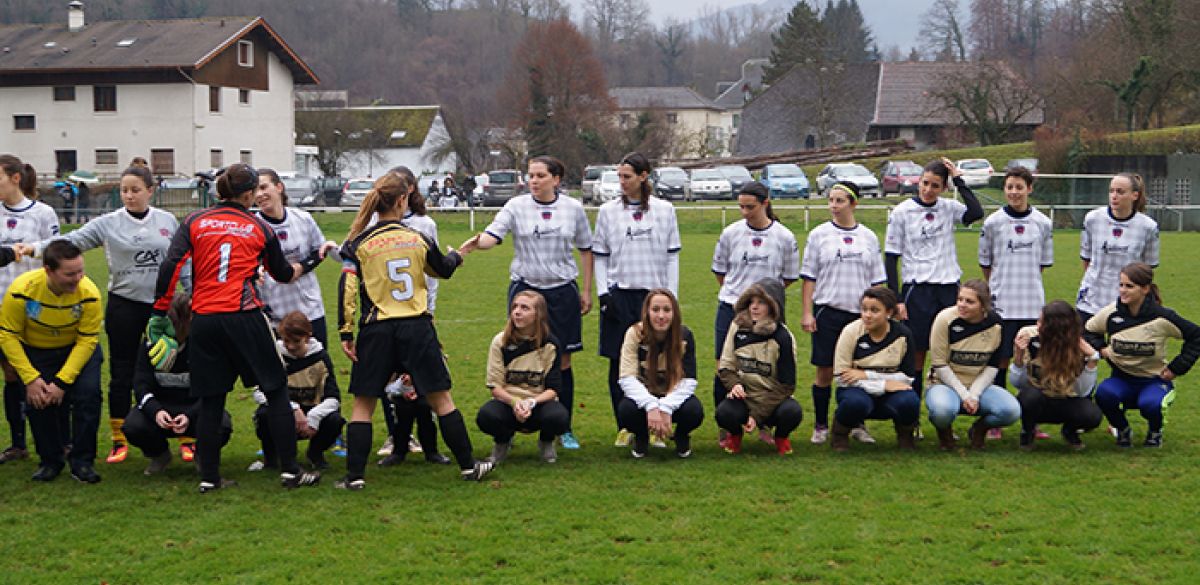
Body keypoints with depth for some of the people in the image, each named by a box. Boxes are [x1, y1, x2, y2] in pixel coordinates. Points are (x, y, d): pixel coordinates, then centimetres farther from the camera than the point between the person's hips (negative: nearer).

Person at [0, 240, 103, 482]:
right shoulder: (21, 290, -30)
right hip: (35, 351, 1)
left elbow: (87, 340, -21)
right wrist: (30, 379, -23)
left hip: (78, 350, 0)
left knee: (88, 393, -19)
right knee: (38, 398, -9)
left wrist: (62, 381, -25)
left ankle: (82, 461, -2)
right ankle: (50, 460, 15)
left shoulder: (89, 292, -30)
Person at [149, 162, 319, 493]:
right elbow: (283, 274, 19)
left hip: (203, 320, 2)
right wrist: (309, 264, 39)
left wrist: (160, 312, 3)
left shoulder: (194, 222, 8)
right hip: (245, 318, -2)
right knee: (276, 391, 7)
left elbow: (170, 267, -2)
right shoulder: (260, 228, 7)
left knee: (210, 400, 11)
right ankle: (290, 471, 6)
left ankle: (209, 477, 13)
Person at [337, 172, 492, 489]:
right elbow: (443, 269, 20)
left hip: (376, 331, -1)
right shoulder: (418, 238, 2)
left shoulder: (358, 243, -3)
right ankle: (468, 465, 15)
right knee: (440, 398, 9)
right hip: (418, 328, 1)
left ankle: (355, 474, 3)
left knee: (363, 402, 8)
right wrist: (455, 256, 43)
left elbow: (348, 290, -8)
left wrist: (345, 333, -3)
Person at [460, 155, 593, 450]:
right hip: (525, 288, -1)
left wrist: (586, 290, 9)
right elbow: (492, 235, -17)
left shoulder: (573, 208, 1)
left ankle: (564, 429, 15)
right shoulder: (517, 206, -3)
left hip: (562, 290, 1)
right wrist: (476, 242, -40)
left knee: (562, 360, 4)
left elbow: (586, 249, 11)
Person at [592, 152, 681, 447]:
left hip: (654, 293, 0)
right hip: (619, 295, 1)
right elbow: (600, 256, 8)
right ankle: (624, 427, 10)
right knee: (618, 364, 1)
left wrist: (671, 298, 0)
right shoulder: (608, 211, 5)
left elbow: (672, 257, 5)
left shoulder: (664, 210, 4)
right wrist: (604, 294, -2)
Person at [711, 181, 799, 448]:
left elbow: (789, 277, 10)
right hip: (731, 309, 1)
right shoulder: (731, 233, 1)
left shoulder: (784, 237, -1)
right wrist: (737, 291, 11)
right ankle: (726, 428, 12)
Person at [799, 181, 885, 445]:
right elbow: (808, 277, 2)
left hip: (861, 313, 2)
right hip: (827, 311, -2)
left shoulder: (868, 237, 8)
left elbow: (876, 280, 13)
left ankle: (857, 425, 17)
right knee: (824, 371, 1)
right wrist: (807, 313, -4)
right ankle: (821, 427, 11)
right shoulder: (819, 235, 2)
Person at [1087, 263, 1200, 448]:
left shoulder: (1162, 318, -15)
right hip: (1122, 379, 2)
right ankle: (1122, 430, 2)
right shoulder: (1110, 313, -8)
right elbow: (1087, 330, 11)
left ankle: (1155, 431, 5)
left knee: (1150, 404, -36)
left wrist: (1177, 368, -8)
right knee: (1103, 394, -32)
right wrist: (1100, 348, -7)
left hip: (1155, 379, -2)